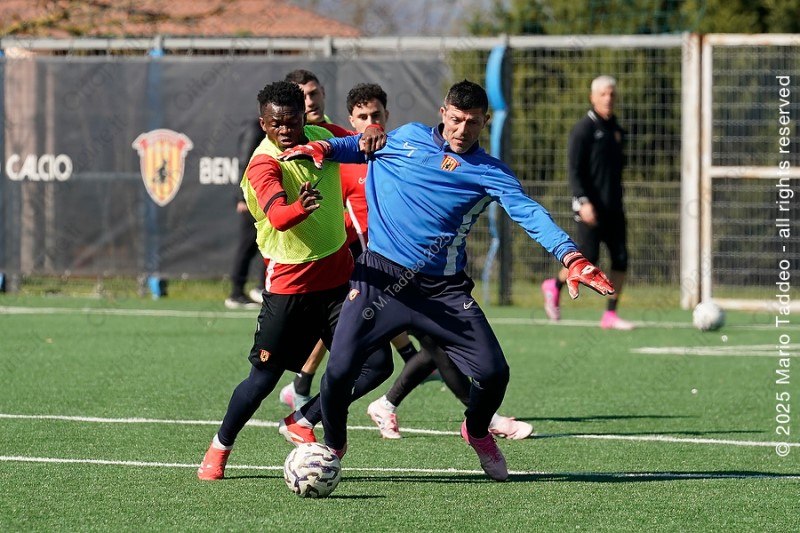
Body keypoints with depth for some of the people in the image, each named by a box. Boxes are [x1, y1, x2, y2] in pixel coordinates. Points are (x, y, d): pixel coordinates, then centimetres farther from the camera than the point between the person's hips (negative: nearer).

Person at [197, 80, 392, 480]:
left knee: (377, 365, -3)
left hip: (338, 275, 5)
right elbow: (277, 216, -38)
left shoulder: (322, 137, 0)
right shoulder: (264, 165, -20)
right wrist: (299, 207, -61)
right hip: (289, 285, -5)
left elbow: (362, 146, 21)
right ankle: (219, 448, 22)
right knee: (263, 378, -2)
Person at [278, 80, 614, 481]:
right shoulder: (409, 137, 8)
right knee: (340, 370, -10)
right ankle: (332, 444, 21)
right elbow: (360, 146, 26)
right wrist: (322, 148, 5)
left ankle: (477, 431, 27)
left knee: (493, 372, -7)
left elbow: (530, 214, -14)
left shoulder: (489, 173, 1)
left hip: (443, 289, 0)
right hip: (381, 276, 0)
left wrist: (571, 257, -29)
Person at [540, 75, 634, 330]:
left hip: (614, 207, 7)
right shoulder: (584, 129, -8)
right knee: (587, 260, -8)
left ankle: (610, 314, 3)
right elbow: (574, 171, -13)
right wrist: (583, 202, -23)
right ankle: (554, 285, 20)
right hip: (591, 207, -7)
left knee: (620, 259, -3)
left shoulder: (615, 129, 15)